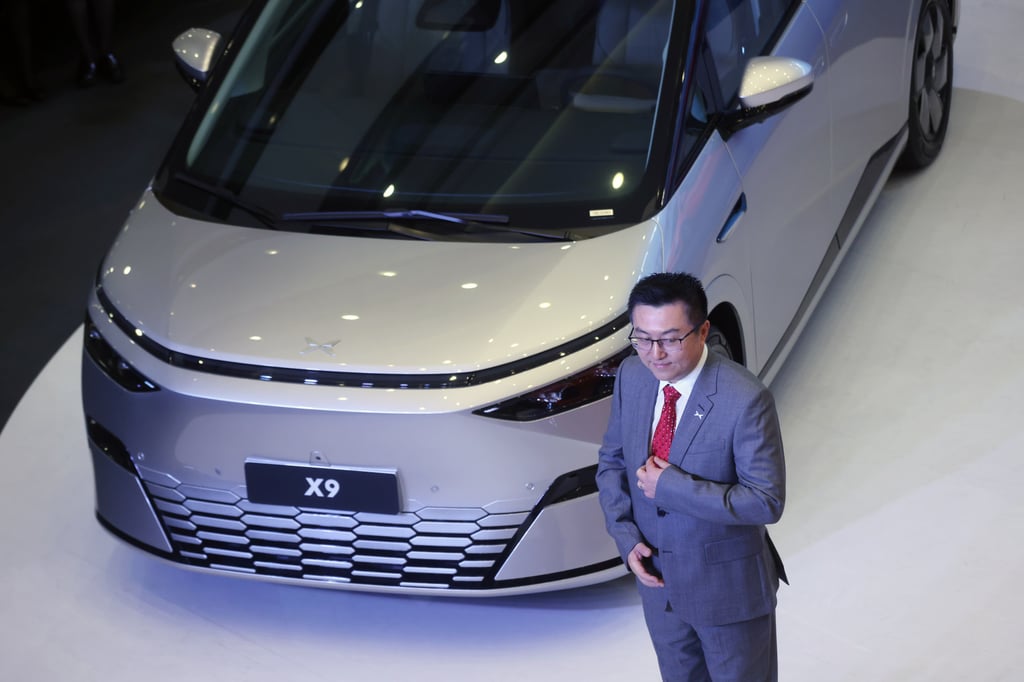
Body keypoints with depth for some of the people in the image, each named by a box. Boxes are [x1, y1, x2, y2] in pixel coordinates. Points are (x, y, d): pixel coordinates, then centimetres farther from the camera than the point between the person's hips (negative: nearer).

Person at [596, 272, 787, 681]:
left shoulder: (745, 399, -27)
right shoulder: (631, 376, -8)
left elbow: (766, 502, -25)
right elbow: (611, 459, 6)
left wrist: (670, 487, -27)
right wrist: (626, 536, -8)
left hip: (729, 586, -6)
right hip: (657, 579, 6)